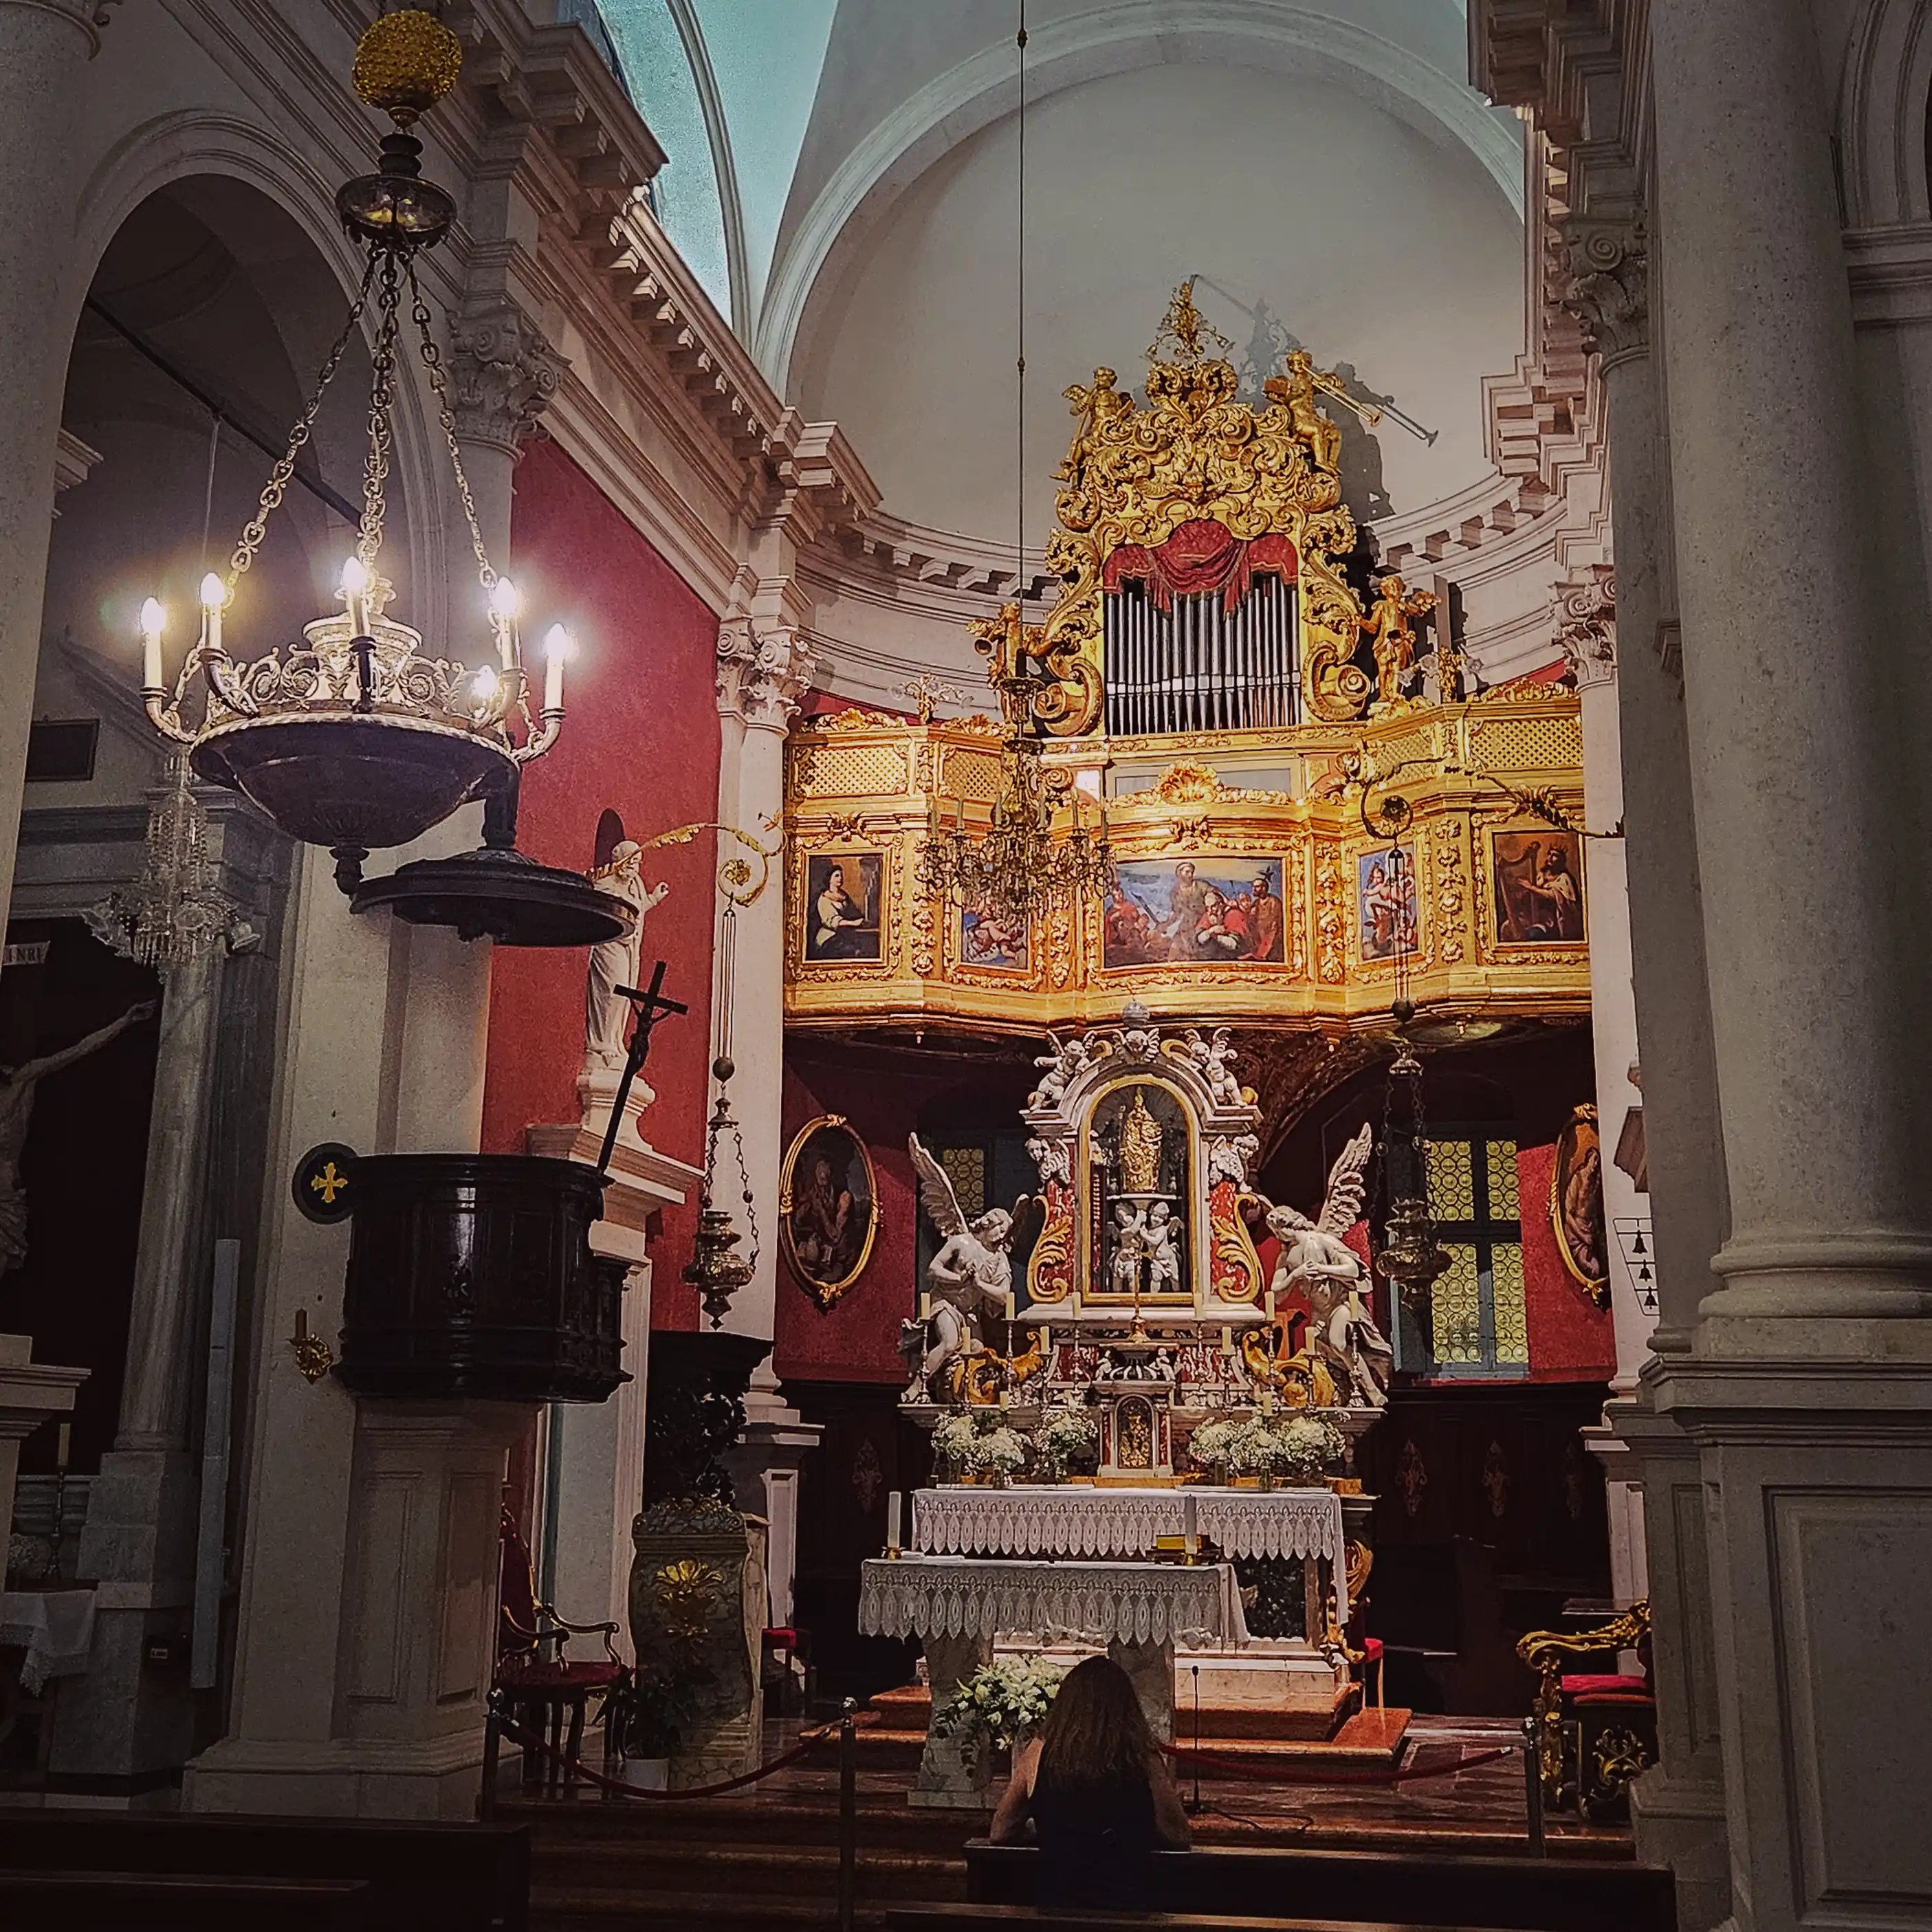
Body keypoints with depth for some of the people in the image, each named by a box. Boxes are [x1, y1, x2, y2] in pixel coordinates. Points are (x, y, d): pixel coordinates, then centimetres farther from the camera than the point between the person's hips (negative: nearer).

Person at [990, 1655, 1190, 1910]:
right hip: (1125, 1906, -1)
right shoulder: (1142, 1758, -7)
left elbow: (1001, 1834, 7)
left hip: (1054, 1903, 1)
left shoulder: (1040, 1753, -3)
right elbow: (1178, 1837, 1)